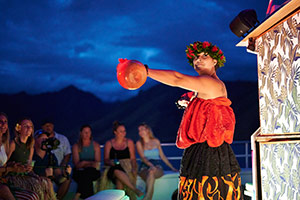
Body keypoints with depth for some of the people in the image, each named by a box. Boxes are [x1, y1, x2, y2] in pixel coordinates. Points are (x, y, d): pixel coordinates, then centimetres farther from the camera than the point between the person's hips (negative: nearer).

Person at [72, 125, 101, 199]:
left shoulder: (96, 145, 10)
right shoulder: (76, 146, 8)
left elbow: (97, 162, 0)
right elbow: (77, 164, -3)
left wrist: (85, 163, -13)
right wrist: (91, 163, -15)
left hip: (93, 172, 0)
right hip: (80, 173, 0)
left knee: (88, 172, -36)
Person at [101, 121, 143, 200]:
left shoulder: (129, 142, 16)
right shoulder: (108, 144, 14)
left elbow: (133, 158, 10)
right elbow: (106, 160, 10)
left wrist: (133, 168, -10)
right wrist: (112, 162, -13)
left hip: (127, 167, 1)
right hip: (113, 167, -1)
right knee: (117, 170, -41)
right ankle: (135, 189, -50)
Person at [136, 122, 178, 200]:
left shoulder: (156, 141, 16)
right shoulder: (139, 143, 11)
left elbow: (162, 156, 20)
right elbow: (143, 157, -3)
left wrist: (172, 168, 14)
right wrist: (151, 165, -22)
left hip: (157, 167, 0)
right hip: (145, 167, 0)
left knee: (151, 172, -38)